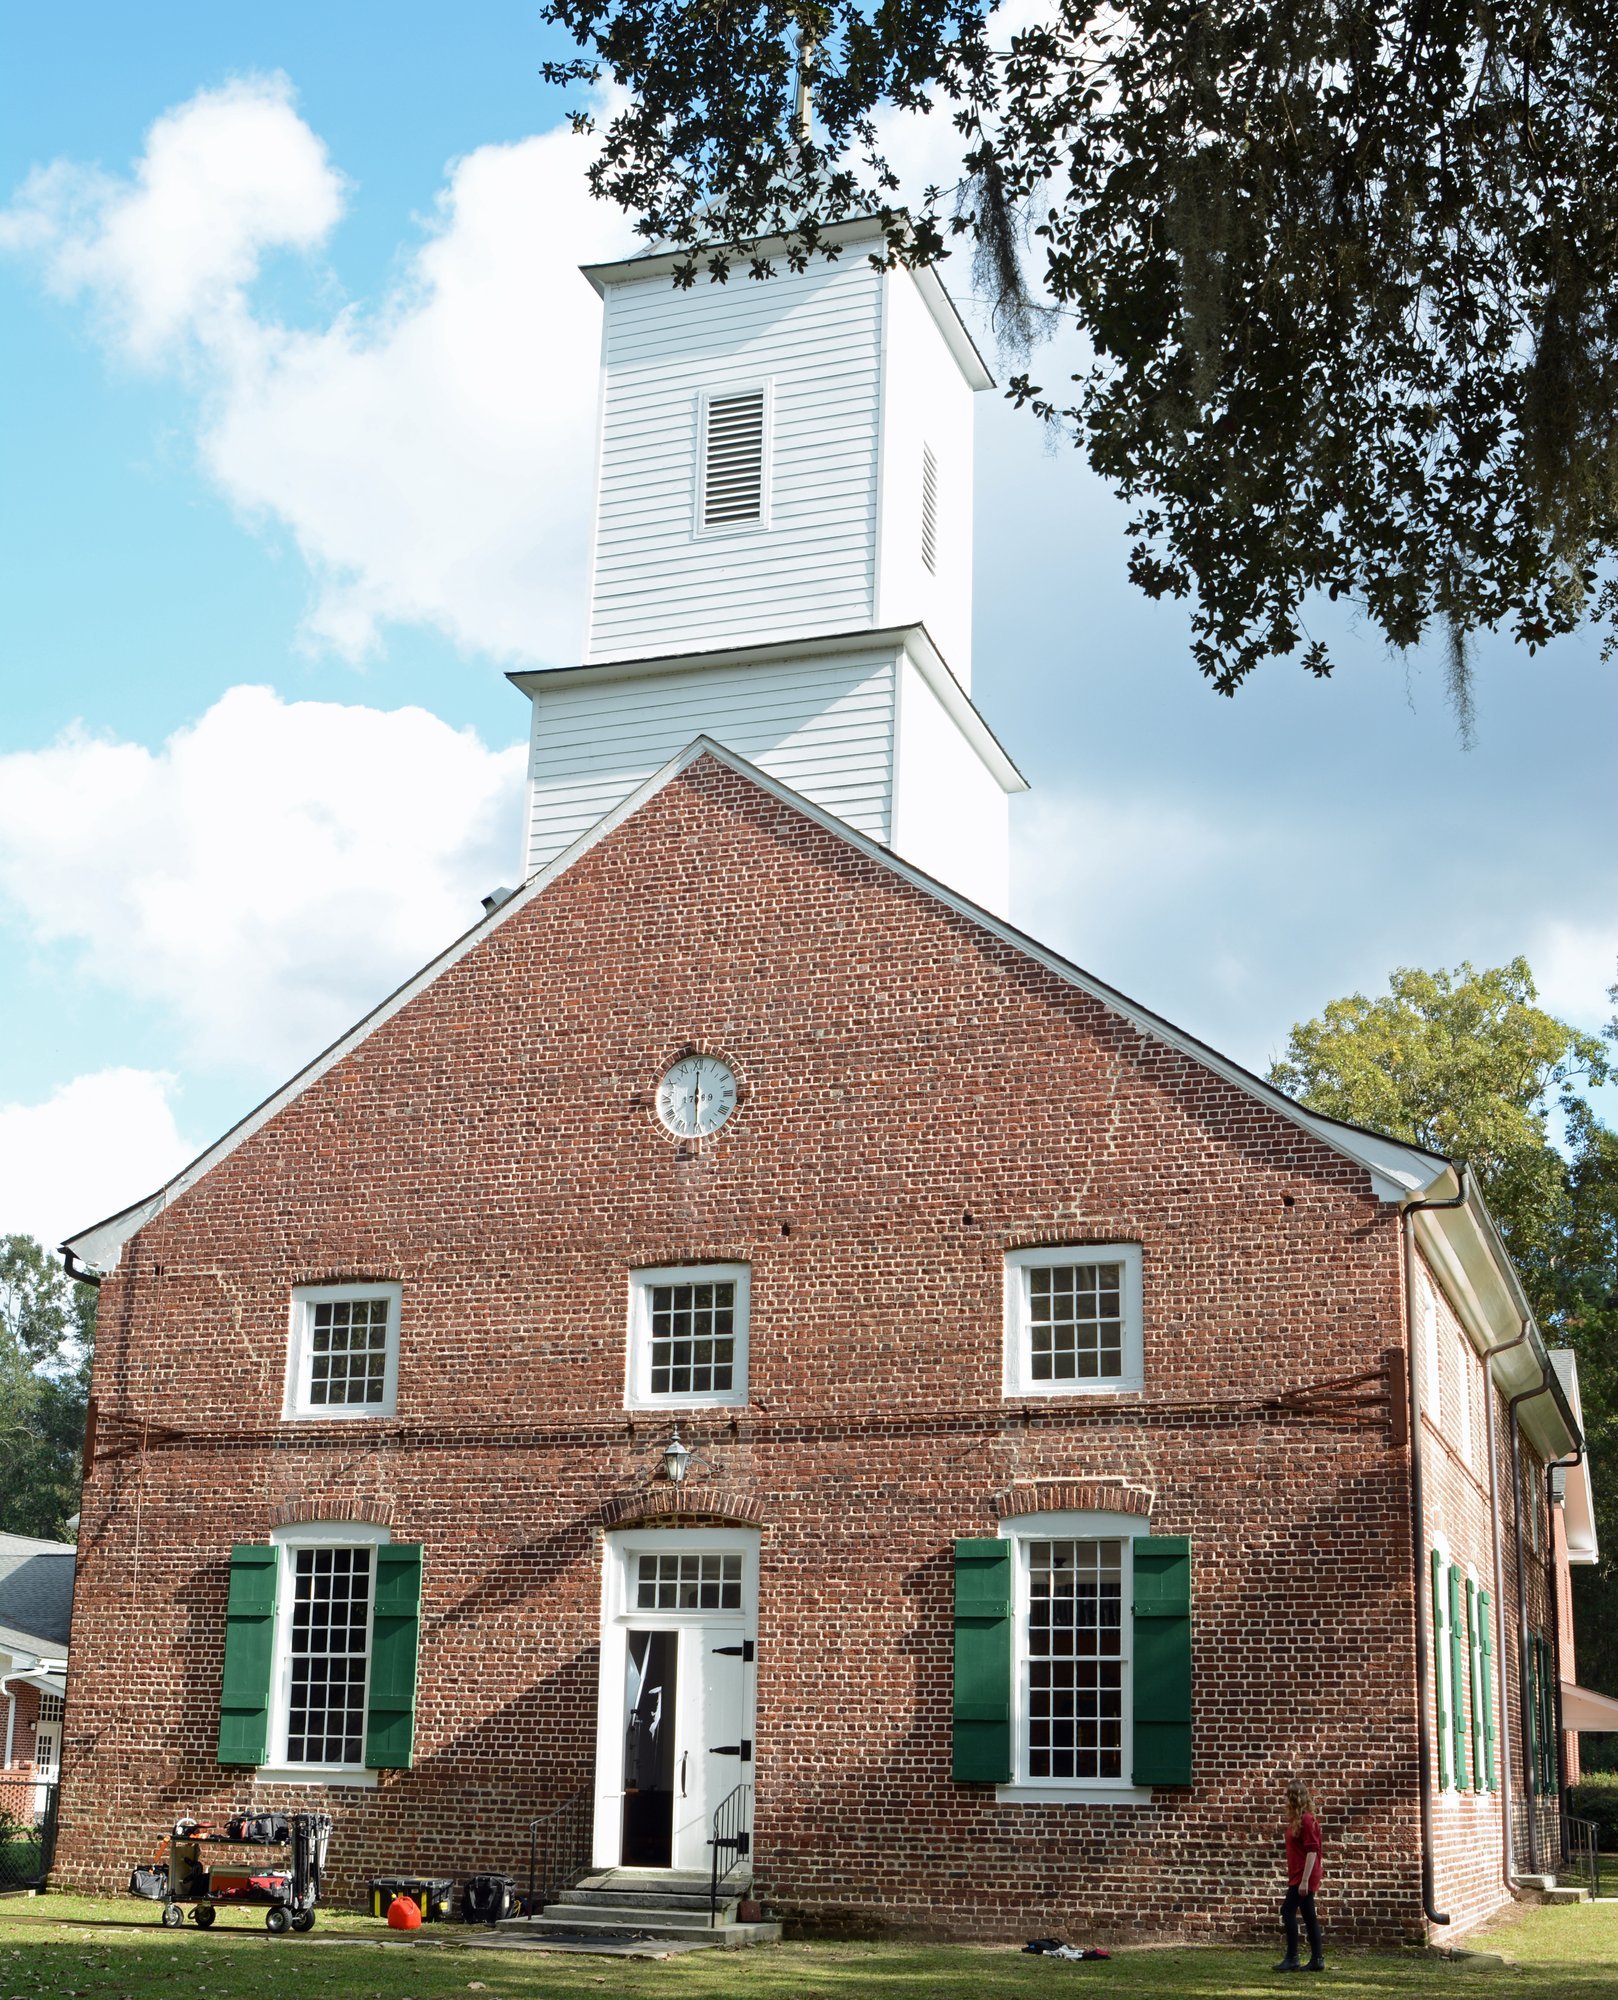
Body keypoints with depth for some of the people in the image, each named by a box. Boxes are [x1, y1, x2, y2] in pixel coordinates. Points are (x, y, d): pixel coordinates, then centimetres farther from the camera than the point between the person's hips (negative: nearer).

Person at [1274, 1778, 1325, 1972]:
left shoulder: (1306, 1820, -15)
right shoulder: (1296, 1819, 14)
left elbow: (1312, 1850, -19)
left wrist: (1304, 1880, -21)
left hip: (1304, 1876, -10)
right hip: (1298, 1876, 10)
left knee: (1288, 1911, -9)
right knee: (1309, 1916, 9)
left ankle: (1292, 1959, -5)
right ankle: (1317, 1960, 12)